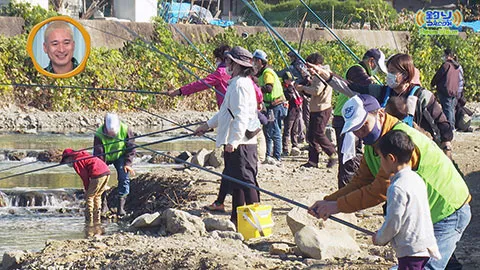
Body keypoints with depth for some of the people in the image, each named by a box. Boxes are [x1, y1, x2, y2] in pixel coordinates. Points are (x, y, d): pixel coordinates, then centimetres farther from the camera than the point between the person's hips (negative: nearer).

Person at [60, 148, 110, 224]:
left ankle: (89, 222, 0)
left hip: (98, 174, -9)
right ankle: (97, 221, 20)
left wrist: (87, 190, 8)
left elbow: (85, 176, -2)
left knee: (89, 197, 1)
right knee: (97, 196, 19)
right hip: (107, 172, 9)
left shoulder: (76, 162, 2)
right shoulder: (83, 155, 30)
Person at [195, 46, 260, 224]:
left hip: (240, 143, -11)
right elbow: (227, 111, 29)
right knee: (235, 179, 15)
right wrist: (208, 125, 33)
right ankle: (237, 219, 22)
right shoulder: (236, 83, 18)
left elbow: (241, 116, -24)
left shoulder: (240, 85, -16)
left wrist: (233, 141, -27)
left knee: (245, 179, -10)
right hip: (237, 142, 11)